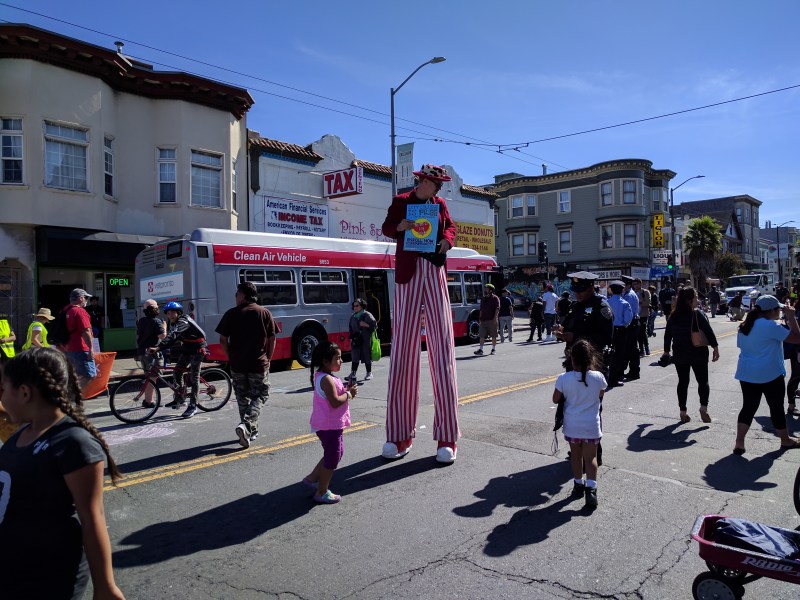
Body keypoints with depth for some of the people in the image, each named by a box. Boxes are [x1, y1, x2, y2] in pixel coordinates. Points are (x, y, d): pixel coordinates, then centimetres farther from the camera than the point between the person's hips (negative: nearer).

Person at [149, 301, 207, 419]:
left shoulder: (183, 321, -24)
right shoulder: (173, 323, 7)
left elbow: (173, 336, -37)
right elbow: (169, 337, 2)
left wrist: (158, 348, -46)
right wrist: (155, 347, -11)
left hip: (197, 348, -9)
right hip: (186, 349, 9)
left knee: (194, 377, -9)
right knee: (177, 372, 5)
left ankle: (193, 406, -5)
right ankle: (179, 400, 17)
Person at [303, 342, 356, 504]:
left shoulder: (321, 376, 9)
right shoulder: (327, 379, -23)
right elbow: (335, 402, -29)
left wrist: (345, 389, 4)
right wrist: (349, 393, -16)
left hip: (330, 424, 10)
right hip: (329, 426, -10)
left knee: (336, 453, 23)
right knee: (332, 458, 3)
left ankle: (312, 478, 31)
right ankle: (322, 493, 16)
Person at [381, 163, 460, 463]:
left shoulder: (440, 203, 17)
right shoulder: (400, 201, 10)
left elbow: (450, 226, 27)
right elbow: (386, 228, 16)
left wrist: (447, 239, 3)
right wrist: (401, 226, -7)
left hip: (435, 273, 2)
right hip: (408, 274, -2)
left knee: (442, 350, -4)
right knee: (402, 351, -4)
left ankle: (447, 437, 1)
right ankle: (400, 435, 5)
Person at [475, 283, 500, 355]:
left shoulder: (495, 298, -2)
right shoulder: (483, 299, 17)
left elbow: (497, 309, -9)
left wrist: (495, 318, -17)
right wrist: (480, 318, 16)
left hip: (492, 320, -5)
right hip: (483, 320, 5)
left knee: (493, 335, 3)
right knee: (482, 335, -3)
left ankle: (493, 349, 14)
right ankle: (480, 350, -4)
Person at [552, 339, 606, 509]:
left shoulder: (564, 379, -16)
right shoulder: (598, 377, -14)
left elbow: (556, 399, -3)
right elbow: (600, 397, 4)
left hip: (572, 425, 1)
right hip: (591, 425, -1)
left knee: (576, 455, 18)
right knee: (590, 457, 8)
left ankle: (578, 484, 31)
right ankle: (591, 488, -4)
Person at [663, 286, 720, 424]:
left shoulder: (673, 316, 4)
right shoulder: (697, 314, -10)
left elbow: (667, 335, 8)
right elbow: (708, 331, -13)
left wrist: (666, 351, 16)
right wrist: (715, 347, -7)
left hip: (679, 355, 4)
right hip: (698, 354, -4)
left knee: (683, 382, 9)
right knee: (703, 381, 9)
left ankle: (683, 412, 9)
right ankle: (703, 407, -8)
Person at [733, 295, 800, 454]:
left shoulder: (745, 326, 8)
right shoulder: (770, 326, -16)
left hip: (747, 374, 6)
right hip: (770, 375, -6)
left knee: (748, 407, 7)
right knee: (777, 407, 12)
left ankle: (739, 443, -1)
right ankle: (785, 440, 31)